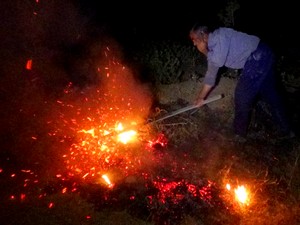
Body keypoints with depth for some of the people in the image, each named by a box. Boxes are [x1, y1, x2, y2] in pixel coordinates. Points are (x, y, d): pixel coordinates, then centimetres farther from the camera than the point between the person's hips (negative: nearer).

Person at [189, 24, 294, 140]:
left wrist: (205, 51, -10)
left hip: (259, 56, -10)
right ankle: (285, 130, 33)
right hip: (263, 56, 10)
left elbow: (218, 62, -28)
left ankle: (239, 134, 16)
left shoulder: (220, 35, -18)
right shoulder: (212, 49, 11)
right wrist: (201, 97, 21)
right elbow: (211, 75, 18)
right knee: (271, 95, 19)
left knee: (242, 96, -1)